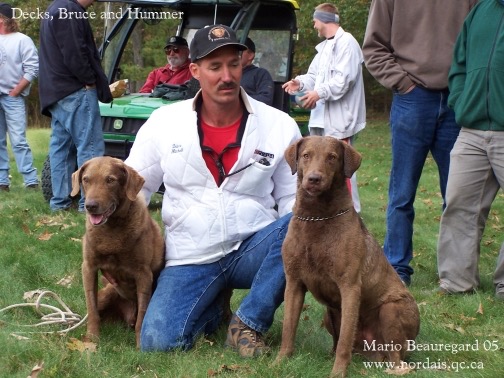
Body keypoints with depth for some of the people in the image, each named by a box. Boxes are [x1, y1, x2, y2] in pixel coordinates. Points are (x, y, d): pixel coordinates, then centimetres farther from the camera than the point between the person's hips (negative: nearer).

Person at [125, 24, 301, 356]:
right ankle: (211, 306, 14)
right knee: (158, 341, -21)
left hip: (252, 250, 0)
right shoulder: (163, 122, -1)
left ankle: (248, 324, -12)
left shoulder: (280, 126, -3)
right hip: (190, 258, 0)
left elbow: (293, 200, 3)